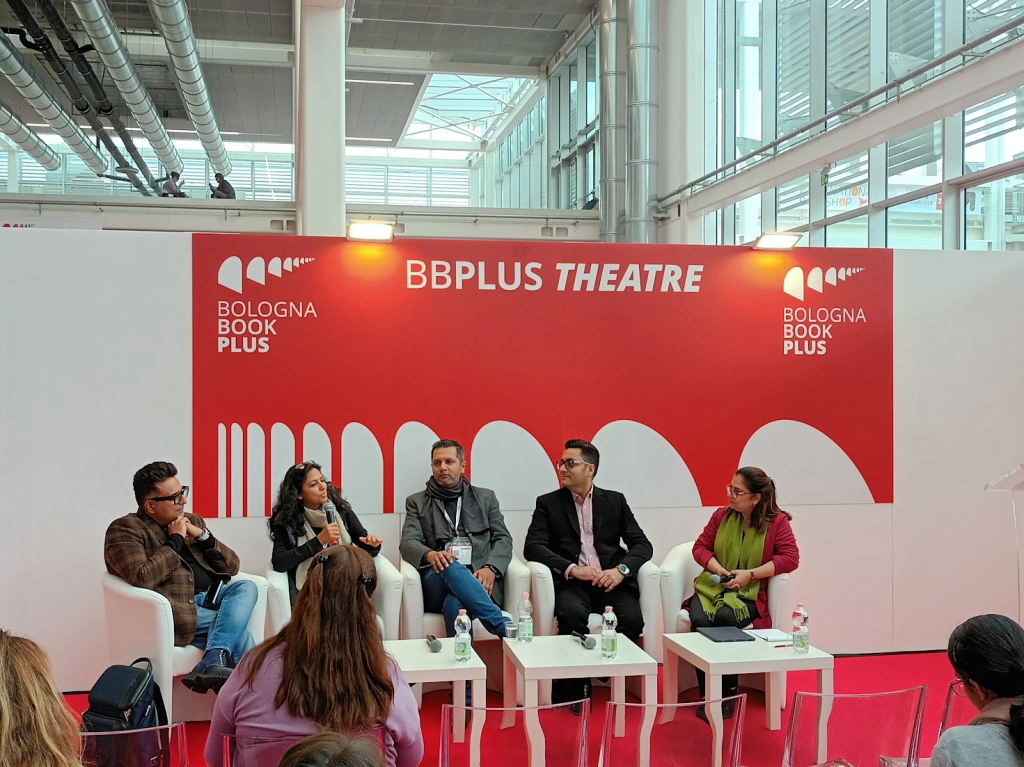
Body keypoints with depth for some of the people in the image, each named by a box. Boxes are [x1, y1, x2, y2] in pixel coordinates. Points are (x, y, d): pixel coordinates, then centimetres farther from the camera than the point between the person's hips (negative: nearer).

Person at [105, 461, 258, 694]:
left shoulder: (192, 521, 16)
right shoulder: (125, 530, -5)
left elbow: (232, 566, 15)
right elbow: (141, 578, -23)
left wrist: (203, 536, 0)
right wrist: (175, 541, -12)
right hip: (174, 612, -7)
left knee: (247, 587, -18)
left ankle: (214, 663, -32)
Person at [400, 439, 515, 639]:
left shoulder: (485, 497, 20)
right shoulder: (417, 502, 19)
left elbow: (503, 539, 12)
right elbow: (408, 543, 4)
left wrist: (491, 568, -12)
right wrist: (429, 555, -22)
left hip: (479, 580, 0)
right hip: (437, 580, 0)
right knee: (450, 567, -39)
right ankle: (505, 628, -45)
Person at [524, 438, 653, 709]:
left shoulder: (615, 501, 15)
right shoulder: (548, 503, 11)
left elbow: (642, 544, 9)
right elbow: (533, 546, -3)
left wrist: (621, 570, -13)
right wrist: (572, 569, -18)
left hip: (610, 581, 1)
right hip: (572, 583, -1)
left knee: (632, 617, -29)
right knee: (572, 613, -34)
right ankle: (574, 690, -14)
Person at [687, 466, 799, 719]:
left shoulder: (777, 521, 0)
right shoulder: (722, 515, 8)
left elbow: (790, 557, -9)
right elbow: (700, 547, 13)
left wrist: (750, 574, -16)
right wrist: (716, 567, -9)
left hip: (747, 593, -2)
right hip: (712, 585, 3)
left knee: (725, 617, -37)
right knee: (700, 620, -32)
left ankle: (728, 694, -20)